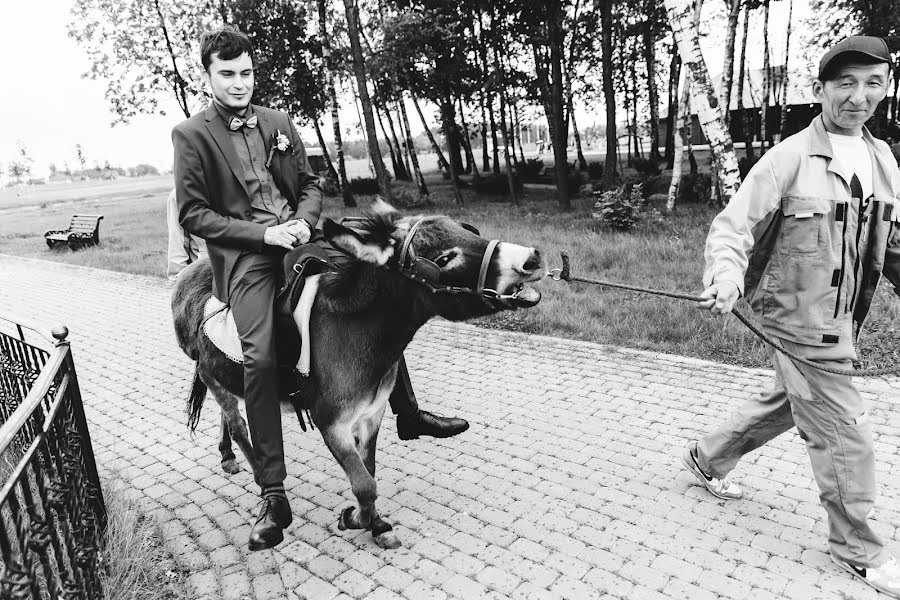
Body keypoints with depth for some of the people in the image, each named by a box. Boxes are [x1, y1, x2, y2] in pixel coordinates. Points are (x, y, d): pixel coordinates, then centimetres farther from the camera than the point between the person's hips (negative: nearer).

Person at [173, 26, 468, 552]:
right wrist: (263, 233, -15)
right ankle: (273, 496, -14)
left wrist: (303, 222, -6)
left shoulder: (278, 122, 15)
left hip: (295, 238, 5)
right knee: (261, 357, -25)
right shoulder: (191, 135, 2)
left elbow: (310, 185, 17)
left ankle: (408, 413, 13)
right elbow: (193, 214, -4)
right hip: (245, 256, -5)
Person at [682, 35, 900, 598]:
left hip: (842, 320, 8)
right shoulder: (789, 158, -13)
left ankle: (707, 457, 45)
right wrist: (727, 276, -33)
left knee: (784, 403, 23)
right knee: (845, 435, 2)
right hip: (801, 320, -8)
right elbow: (732, 228, -15)